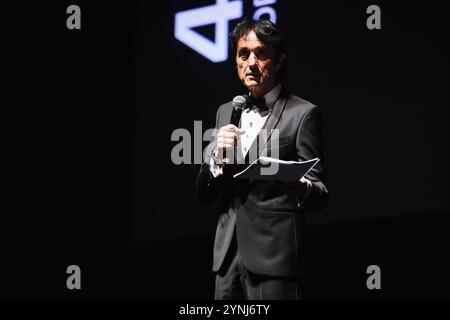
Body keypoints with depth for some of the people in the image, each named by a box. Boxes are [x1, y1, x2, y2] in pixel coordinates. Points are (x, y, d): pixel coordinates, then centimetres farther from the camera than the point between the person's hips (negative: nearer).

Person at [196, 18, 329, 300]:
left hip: (273, 255, -5)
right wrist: (218, 156, -8)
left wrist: (300, 187, -27)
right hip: (229, 253, 5)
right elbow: (204, 192, 13)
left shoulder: (303, 114, -3)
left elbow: (320, 194, -4)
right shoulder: (226, 112, 15)